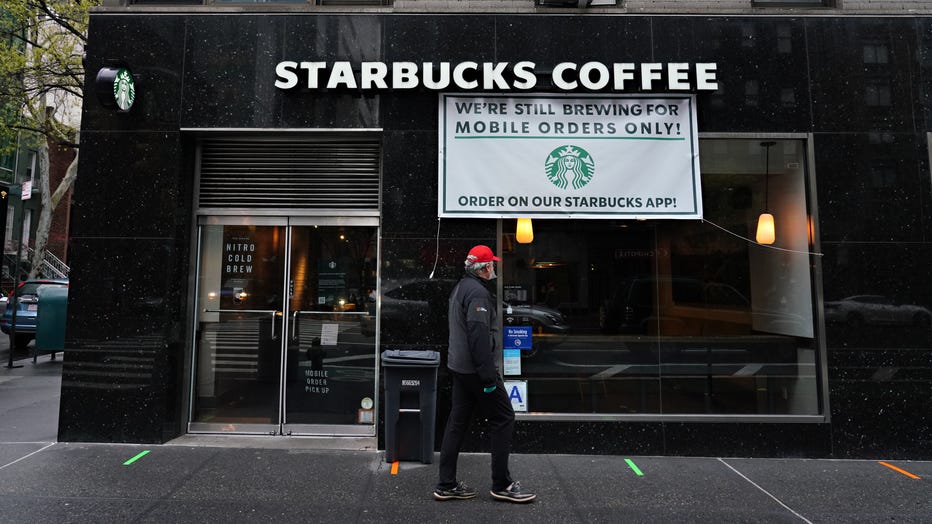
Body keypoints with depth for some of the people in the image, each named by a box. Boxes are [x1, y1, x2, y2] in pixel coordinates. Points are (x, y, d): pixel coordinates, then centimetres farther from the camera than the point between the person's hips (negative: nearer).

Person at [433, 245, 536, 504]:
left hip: (458, 366, 10)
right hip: (476, 369, -10)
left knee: (457, 422, 12)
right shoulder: (478, 292, -17)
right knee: (503, 419, 1)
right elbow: (479, 337, -24)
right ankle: (502, 485, 10)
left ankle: (446, 485, 18)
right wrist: (488, 376, -22)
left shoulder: (460, 287, 15)